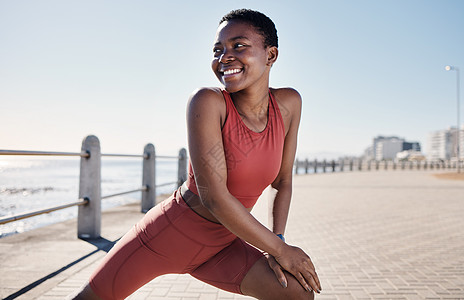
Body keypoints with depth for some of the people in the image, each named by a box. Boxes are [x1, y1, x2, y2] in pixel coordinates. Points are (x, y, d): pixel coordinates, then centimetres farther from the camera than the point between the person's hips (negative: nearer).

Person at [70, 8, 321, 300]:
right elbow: (214, 196, -26)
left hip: (221, 247, 4)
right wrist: (280, 250, -17)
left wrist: (277, 240, -4)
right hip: (169, 231, -3)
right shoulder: (207, 101, -22)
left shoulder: (289, 104, -7)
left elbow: (283, 181, 5)